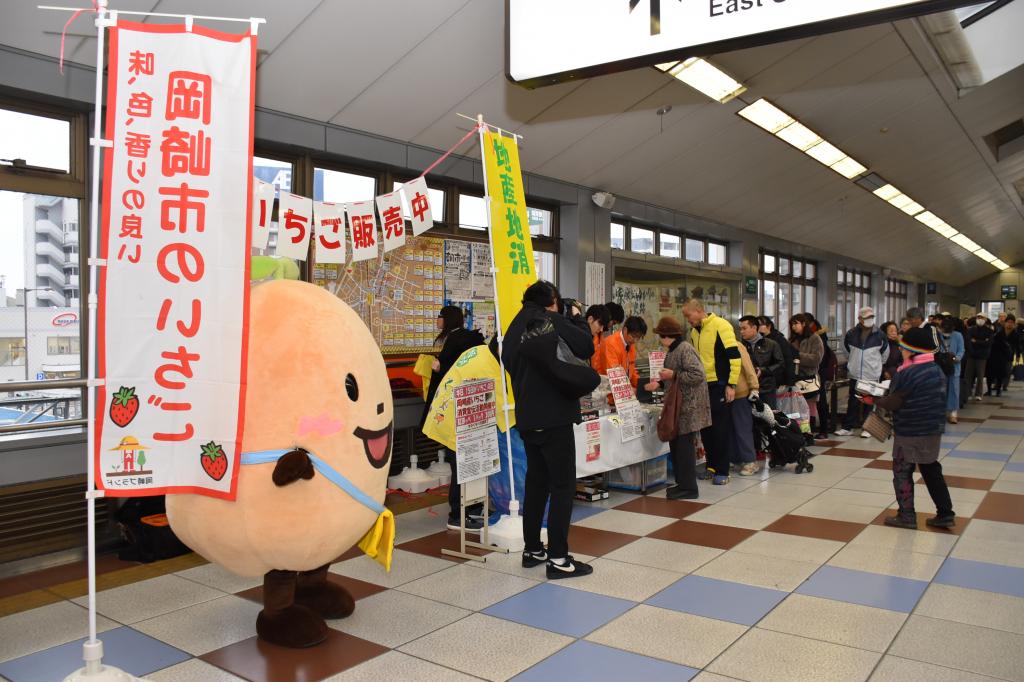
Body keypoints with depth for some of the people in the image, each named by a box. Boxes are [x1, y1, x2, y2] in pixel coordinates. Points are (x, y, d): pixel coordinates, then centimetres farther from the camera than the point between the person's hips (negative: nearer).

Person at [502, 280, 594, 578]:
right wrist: (577, 318, 5)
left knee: (536, 481, 16)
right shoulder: (551, 321, -10)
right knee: (563, 485, -3)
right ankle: (558, 558, -2)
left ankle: (532, 549, 22)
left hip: (527, 418, 8)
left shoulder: (515, 329, 13)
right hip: (554, 417, -8)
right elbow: (586, 347, -11)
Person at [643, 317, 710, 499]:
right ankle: (682, 483, 23)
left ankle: (688, 488, 4)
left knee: (684, 447, -4)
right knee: (676, 445, 13)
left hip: (688, 408, -10)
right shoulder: (672, 351, 14)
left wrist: (673, 375, -19)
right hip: (678, 408, 10)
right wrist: (659, 383, 12)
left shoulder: (685, 350, -16)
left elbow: (698, 375, -23)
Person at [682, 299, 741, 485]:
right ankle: (711, 466, 23)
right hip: (702, 386, 7)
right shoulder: (694, 332, 11)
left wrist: (731, 385, -17)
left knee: (721, 429, -1)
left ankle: (722, 471, 7)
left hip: (719, 385, -7)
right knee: (705, 428, 10)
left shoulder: (720, 326, -12)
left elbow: (734, 356, -15)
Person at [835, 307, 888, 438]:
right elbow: (847, 350, 16)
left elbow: (885, 353, 11)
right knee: (852, 402, 7)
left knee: (869, 402, 5)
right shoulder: (851, 334, -2)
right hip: (855, 374, 1)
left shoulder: (880, 335, -5)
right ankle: (847, 427, 13)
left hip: (872, 375, -1)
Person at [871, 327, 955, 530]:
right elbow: (927, 400, 14)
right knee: (931, 471, 17)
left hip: (910, 433, -8)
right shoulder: (938, 371, 7)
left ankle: (907, 516, 11)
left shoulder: (907, 374, -20)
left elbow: (892, 403, -17)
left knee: (902, 472, 5)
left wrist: (874, 399, 0)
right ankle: (945, 514, 20)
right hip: (934, 431, 8)